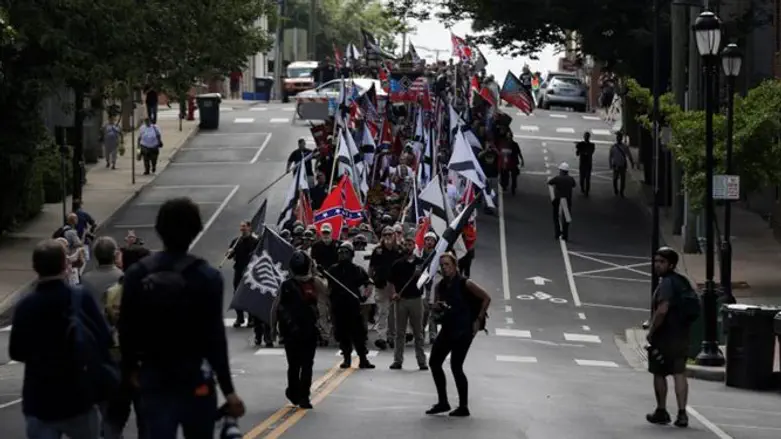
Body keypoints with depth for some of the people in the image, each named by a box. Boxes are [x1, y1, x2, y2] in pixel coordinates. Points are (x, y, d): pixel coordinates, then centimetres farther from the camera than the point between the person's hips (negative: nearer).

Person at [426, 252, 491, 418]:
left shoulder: (464, 284, -12)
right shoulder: (440, 286, 7)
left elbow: (486, 298, -8)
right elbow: (437, 308, 15)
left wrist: (478, 320, -8)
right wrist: (438, 306, -10)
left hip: (463, 330, -8)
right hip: (447, 328, 8)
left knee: (456, 367, -8)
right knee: (434, 362, 7)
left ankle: (463, 407, 2)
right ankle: (442, 402, 19)